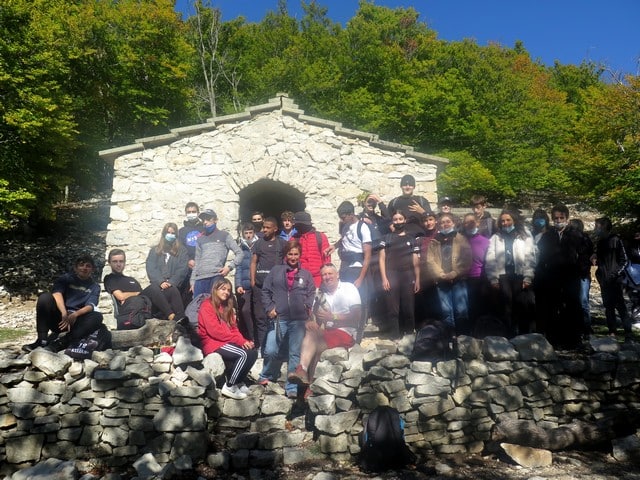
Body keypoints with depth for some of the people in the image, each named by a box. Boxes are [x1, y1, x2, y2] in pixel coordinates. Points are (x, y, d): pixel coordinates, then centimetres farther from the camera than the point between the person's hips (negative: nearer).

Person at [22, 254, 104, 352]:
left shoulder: (95, 287, 9)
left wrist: (75, 315, -31)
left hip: (75, 320, 0)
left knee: (97, 316, -28)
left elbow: (90, 306, -9)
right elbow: (57, 293, -14)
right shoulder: (66, 278, 7)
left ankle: (59, 344, -36)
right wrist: (64, 313, -33)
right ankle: (42, 340, -27)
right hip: (59, 318, 0)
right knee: (45, 297, -24)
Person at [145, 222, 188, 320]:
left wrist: (171, 282, -14)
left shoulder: (182, 251, 17)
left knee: (172, 290, -35)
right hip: (158, 283, 1)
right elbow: (151, 269, 6)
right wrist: (161, 282, -12)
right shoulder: (155, 250, 20)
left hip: (174, 285, -1)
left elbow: (182, 269, 3)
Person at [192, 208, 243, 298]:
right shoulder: (200, 239, 21)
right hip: (200, 278, 4)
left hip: (217, 277, -4)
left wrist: (229, 266, -8)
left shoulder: (224, 235, 10)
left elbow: (239, 253, 5)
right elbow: (197, 262, 20)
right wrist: (193, 281, 13)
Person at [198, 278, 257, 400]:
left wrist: (243, 341, -9)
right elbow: (215, 331, -18)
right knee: (243, 354, -26)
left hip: (226, 342, 8)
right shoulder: (207, 306, -8)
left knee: (252, 353, -12)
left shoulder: (226, 307, 18)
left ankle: (239, 381, 2)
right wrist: (240, 340, -19)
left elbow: (234, 328, 12)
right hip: (213, 344, -8)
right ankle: (229, 387, -12)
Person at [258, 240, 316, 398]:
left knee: (295, 354, 3)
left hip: (299, 320, 1)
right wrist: (269, 308, -3)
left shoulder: (306, 274, 14)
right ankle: (266, 376, 20)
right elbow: (266, 291, 9)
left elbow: (311, 293, 9)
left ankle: (292, 388, 11)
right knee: (271, 351, -8)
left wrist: (308, 307, -8)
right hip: (279, 318, -1)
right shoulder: (276, 271, 10)